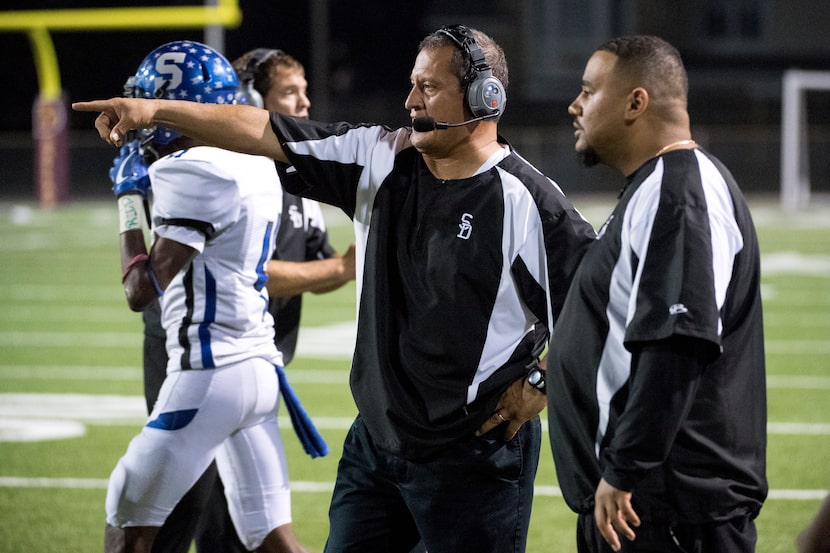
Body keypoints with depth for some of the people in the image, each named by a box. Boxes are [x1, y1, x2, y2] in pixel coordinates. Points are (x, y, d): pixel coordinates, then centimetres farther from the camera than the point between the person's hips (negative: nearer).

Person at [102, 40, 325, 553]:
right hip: (260, 363, 9)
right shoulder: (255, 165, 13)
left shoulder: (193, 173, -15)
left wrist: (130, 197, -3)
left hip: (211, 371, -9)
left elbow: (143, 290, -15)